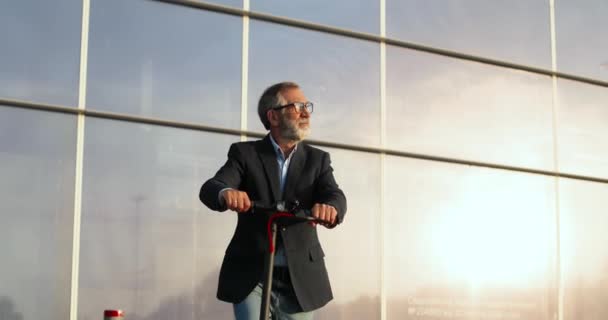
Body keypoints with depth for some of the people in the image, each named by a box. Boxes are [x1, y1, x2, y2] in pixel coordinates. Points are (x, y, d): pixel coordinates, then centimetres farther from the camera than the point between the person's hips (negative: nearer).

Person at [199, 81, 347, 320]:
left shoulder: (317, 159, 8)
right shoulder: (245, 153, 2)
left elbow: (335, 196, -9)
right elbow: (209, 188, -13)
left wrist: (330, 207, -36)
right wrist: (226, 193, -40)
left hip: (300, 280, 2)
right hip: (250, 277, -2)